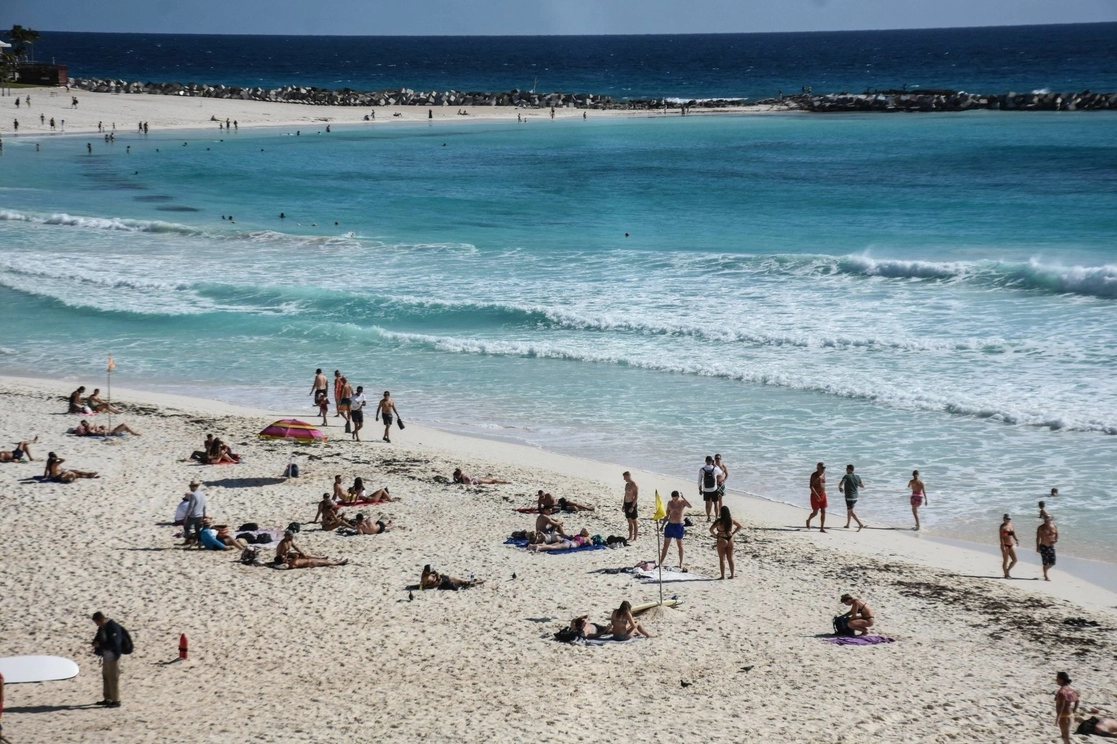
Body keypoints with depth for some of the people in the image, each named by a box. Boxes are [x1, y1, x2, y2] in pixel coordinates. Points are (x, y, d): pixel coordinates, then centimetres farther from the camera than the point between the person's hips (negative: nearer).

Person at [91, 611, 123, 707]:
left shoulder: (113, 627, -21)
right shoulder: (102, 627, 7)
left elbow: (114, 643, -26)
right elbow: (98, 638, 20)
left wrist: (100, 645, -20)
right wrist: (95, 643, -3)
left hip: (113, 656, -9)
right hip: (106, 655, 9)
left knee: (113, 678, -4)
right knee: (106, 677, 16)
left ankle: (116, 701, 3)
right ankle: (107, 699, 27)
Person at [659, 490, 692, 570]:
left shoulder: (682, 502, -8)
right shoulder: (670, 503, 3)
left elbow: (690, 506, -30)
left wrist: (683, 497, -31)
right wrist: (663, 524, 11)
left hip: (679, 526, -4)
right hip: (670, 525, 4)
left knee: (680, 545, 7)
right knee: (666, 545, 7)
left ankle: (681, 563, 17)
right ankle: (661, 562, 12)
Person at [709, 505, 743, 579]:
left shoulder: (719, 521, -16)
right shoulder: (731, 520, -1)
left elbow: (711, 530, -24)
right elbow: (739, 526, 12)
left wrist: (715, 535, -7)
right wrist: (733, 533, 11)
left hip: (722, 540, -5)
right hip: (730, 539, 5)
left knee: (722, 559, 5)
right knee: (730, 559, 14)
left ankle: (723, 576, 5)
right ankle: (732, 575, 18)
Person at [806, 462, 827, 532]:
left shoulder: (823, 474, 4)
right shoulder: (814, 475, -14)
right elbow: (811, 486, -21)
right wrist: (816, 495, -30)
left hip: (823, 495, 5)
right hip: (815, 496, -5)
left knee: (823, 512, -1)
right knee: (815, 512, 1)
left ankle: (822, 528, 2)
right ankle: (808, 520, 31)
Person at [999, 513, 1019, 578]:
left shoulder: (1011, 526, 12)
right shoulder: (1003, 527, -8)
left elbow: (1014, 535, 16)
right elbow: (1001, 537, -13)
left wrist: (1017, 540, -4)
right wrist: (1003, 546, -20)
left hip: (1012, 545, 7)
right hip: (1005, 545, -6)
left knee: (1015, 560, 3)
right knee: (1005, 561, 1)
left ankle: (1008, 570, 22)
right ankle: (1006, 574, 11)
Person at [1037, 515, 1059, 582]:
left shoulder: (1054, 527, 1)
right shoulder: (1041, 528, -9)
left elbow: (1057, 535, 10)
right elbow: (1038, 538, -5)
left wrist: (1056, 540, -13)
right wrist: (1038, 547, -10)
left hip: (1051, 546, 4)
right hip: (1043, 547, -4)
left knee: (1052, 563, 5)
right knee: (1045, 563, -2)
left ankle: (1045, 570, 34)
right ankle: (1046, 576, 12)